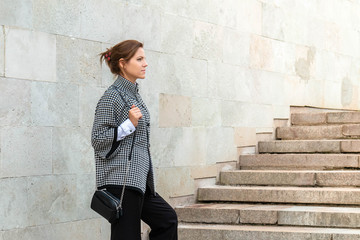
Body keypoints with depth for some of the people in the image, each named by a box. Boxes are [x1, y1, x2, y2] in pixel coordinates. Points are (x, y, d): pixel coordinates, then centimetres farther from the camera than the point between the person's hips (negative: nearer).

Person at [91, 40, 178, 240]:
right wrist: (129, 124, -22)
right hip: (121, 180, -9)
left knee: (167, 219, 15)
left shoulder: (134, 95, 16)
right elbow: (98, 139, -15)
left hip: (138, 179, 9)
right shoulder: (112, 97, -11)